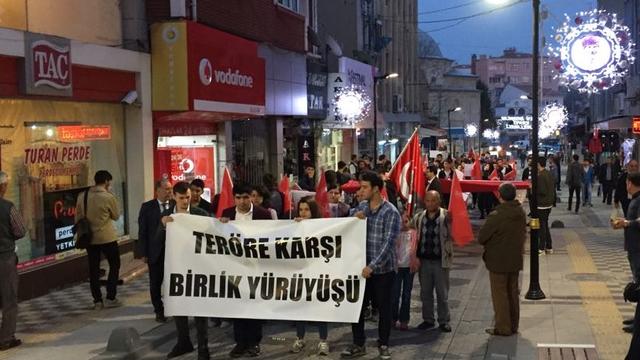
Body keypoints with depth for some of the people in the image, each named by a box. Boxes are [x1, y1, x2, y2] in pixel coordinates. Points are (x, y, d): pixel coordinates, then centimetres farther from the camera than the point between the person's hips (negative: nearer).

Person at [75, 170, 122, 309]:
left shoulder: (82, 196, 0)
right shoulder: (109, 197, -13)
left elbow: (78, 217, 6)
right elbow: (116, 216, 1)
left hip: (89, 238, 4)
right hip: (107, 238, -4)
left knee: (93, 269, 10)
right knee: (114, 265, 11)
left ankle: (97, 300, 13)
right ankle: (110, 298, 7)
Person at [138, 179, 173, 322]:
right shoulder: (147, 207, -2)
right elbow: (142, 231, -1)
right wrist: (144, 253, -4)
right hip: (156, 251, 0)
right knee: (155, 283, 9)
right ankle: (159, 311, 24)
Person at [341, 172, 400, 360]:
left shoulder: (390, 212, -11)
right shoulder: (363, 210, 9)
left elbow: (388, 243, -17)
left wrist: (372, 266, -22)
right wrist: (356, 219, -4)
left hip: (383, 269, -5)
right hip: (363, 267, 5)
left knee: (384, 308, 6)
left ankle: (383, 344, 21)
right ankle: (358, 344, 18)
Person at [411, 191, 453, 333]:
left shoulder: (446, 216, -5)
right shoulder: (418, 217, 6)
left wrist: (450, 223, -25)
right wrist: (415, 257, 3)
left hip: (440, 261, -3)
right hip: (424, 260, 4)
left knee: (442, 293, 5)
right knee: (425, 292, 11)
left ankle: (444, 321, 15)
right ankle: (428, 319, 23)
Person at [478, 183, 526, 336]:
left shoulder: (496, 216, -22)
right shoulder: (521, 212, 0)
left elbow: (481, 238, -17)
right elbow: (523, 233, 10)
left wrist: (489, 244, 3)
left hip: (498, 261, -7)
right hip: (516, 260, 7)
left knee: (500, 295, 4)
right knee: (513, 293, 17)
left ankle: (503, 328, 9)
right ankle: (513, 325, 26)